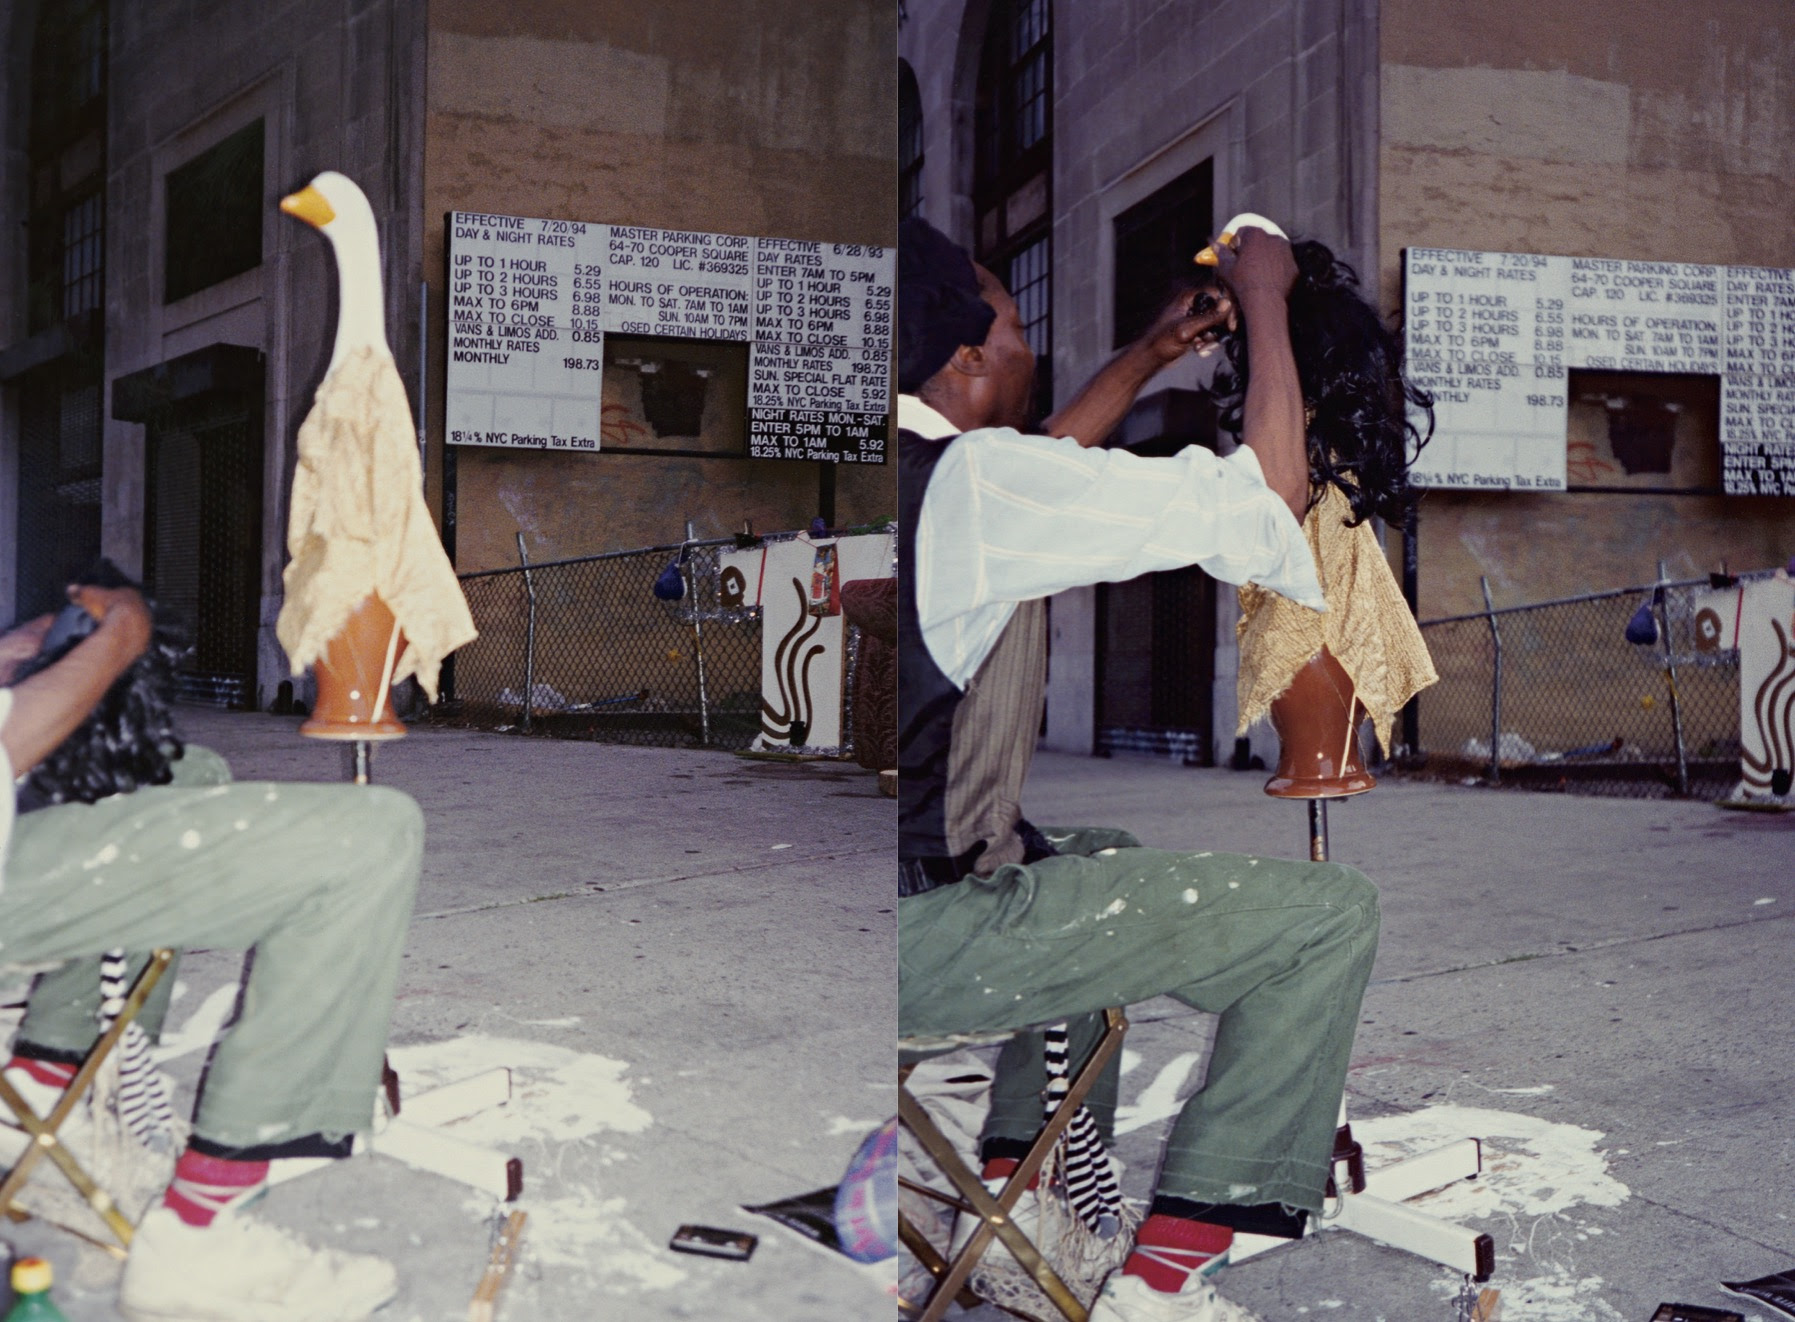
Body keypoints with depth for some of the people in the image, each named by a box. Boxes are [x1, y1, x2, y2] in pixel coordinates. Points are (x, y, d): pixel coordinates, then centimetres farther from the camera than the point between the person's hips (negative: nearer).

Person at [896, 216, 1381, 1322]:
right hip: (924, 942, -9)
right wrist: (1265, 301, -3)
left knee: (1105, 861, 36)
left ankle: (1009, 1187, 31)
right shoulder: (970, 481, -19)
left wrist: (1150, 357, 27)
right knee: (1332, 917, -3)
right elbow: (1269, 496, -16)